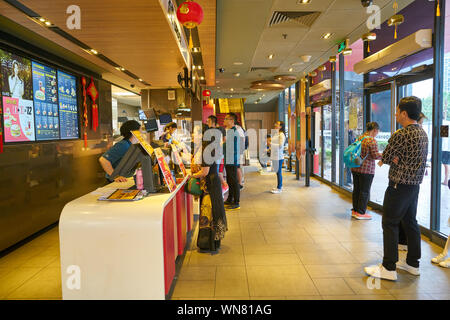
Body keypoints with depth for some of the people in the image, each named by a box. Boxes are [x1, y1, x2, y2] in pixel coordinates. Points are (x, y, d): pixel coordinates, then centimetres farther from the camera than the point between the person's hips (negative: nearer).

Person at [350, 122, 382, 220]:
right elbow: (375, 155, -14)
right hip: (366, 169, -8)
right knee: (364, 191, 2)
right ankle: (361, 213, 8)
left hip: (355, 168, 8)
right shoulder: (372, 140, -14)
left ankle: (355, 210, 22)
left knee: (356, 189, 14)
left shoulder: (359, 138, 9)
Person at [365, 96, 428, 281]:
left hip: (399, 186, -9)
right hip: (415, 185, 9)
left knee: (390, 224, -2)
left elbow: (385, 158, -11)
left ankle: (389, 268, 3)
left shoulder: (400, 135, -19)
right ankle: (413, 263, 28)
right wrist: (398, 158, -3)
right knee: (410, 222, 17)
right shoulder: (423, 134, 11)